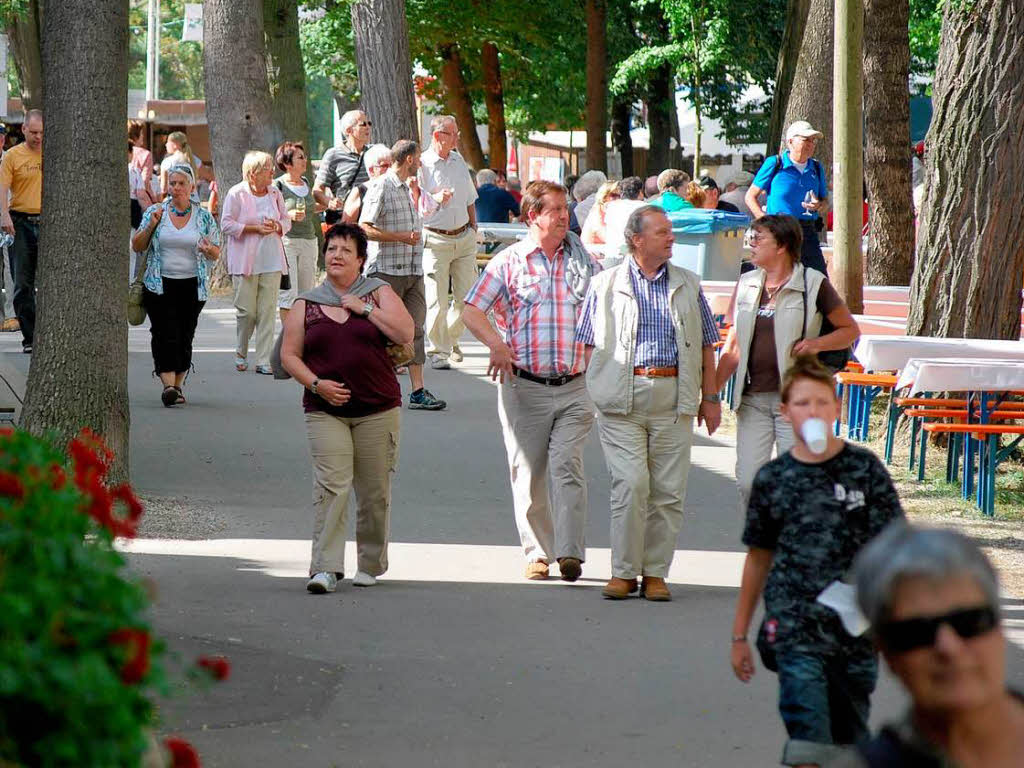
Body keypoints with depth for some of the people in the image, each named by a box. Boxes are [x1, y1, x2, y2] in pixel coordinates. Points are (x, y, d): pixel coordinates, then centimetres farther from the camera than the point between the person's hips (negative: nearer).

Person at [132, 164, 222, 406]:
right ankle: (168, 384, -21)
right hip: (160, 284, -1)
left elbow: (216, 254, 10)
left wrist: (209, 250, -13)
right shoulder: (155, 211, 5)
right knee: (165, 334, -14)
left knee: (185, 336, 3)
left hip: (192, 286, 1)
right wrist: (151, 226, -10)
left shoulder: (204, 217, 6)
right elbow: (137, 246, 6)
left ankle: (178, 385, 13)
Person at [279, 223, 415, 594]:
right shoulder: (306, 305, 10)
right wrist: (316, 384, -8)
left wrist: (364, 308, -8)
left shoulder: (378, 293, 8)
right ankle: (325, 568, -19)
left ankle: (371, 563, 21)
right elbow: (289, 355, 9)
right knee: (331, 485, -14)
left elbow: (405, 333, -5)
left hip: (377, 409, 0)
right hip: (325, 411, 0)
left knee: (374, 491, 5)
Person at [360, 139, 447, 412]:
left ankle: (418, 391, -2)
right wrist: (401, 237, -17)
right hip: (386, 271, -8)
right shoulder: (380, 187, -8)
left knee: (415, 328, 1)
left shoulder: (407, 189, 19)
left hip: (413, 270, 8)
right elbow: (365, 228, -15)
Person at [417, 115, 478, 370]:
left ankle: (450, 337, 27)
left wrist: (473, 229, 17)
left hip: (464, 237, 6)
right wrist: (436, 199, -26)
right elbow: (415, 206, -10)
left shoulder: (458, 160, 13)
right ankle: (437, 351, 1)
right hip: (436, 239, -6)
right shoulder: (422, 165, -7)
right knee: (437, 300, -8)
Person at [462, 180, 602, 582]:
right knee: (528, 473, 4)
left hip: (574, 386, 0)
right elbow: (473, 311, 1)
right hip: (524, 386, 0)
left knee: (567, 466, -14)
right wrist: (496, 343, -16)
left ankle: (570, 553, -20)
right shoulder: (508, 261, 4)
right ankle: (537, 553, 16)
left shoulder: (583, 261, 11)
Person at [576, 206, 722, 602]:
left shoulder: (688, 285, 14)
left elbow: (706, 345, 17)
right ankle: (624, 572, -1)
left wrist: (710, 397, 11)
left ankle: (655, 573, 9)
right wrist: (589, 396, 0)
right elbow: (589, 345, 8)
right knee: (630, 484, -11)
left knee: (668, 490, 0)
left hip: (674, 397, 2)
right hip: (622, 399, -2)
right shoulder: (605, 285, 8)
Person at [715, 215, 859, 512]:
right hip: (753, 398, 4)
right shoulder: (746, 284, 10)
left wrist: (816, 344, -12)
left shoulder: (813, 284, -3)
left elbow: (850, 329, 5)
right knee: (748, 482, -2)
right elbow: (733, 347, 15)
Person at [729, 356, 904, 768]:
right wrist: (740, 634, 17)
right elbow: (759, 557, 13)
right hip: (795, 628, -1)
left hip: (856, 628, 1)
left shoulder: (864, 468, 0)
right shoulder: (773, 478, 3)